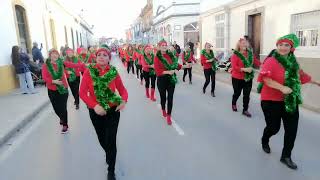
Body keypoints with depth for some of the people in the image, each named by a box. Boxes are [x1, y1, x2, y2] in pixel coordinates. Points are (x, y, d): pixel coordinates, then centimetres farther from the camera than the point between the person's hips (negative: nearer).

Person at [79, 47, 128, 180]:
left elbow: (122, 89, 0)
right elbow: (82, 92, -12)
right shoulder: (89, 72, -10)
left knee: (111, 140, 1)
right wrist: (94, 105, -26)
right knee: (102, 139, 18)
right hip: (95, 111, 1)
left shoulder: (114, 72, -8)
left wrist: (124, 100, -21)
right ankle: (109, 155, 52)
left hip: (113, 110, -1)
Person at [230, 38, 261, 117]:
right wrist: (244, 69, -26)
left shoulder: (250, 53, 5)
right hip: (237, 78, -4)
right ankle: (234, 104, 41)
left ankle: (245, 110, 15)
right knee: (237, 93, 13)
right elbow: (234, 67, -19)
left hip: (248, 78, 4)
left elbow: (256, 62, 9)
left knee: (247, 95, 4)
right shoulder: (235, 55, -11)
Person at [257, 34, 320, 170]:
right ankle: (264, 141, 40)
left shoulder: (293, 62, 8)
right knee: (274, 127, 5)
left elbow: (301, 75, 24)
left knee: (292, 129, 7)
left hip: (290, 101, 7)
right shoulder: (271, 61, -14)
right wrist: (282, 88, -35)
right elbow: (266, 78, -26)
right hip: (272, 101, -6)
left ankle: (286, 156, 23)